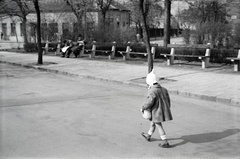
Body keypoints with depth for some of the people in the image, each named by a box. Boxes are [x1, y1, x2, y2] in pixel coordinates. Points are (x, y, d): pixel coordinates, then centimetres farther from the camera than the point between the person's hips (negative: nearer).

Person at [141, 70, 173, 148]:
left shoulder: (152, 91, -22)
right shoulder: (164, 89, 4)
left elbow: (149, 102, -24)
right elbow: (168, 100, 10)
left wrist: (143, 108, -9)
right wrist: (167, 108, 23)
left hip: (156, 112, -8)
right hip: (163, 110, 8)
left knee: (159, 126, 3)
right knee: (152, 122, 26)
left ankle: (165, 142, 5)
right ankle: (148, 135, 44)